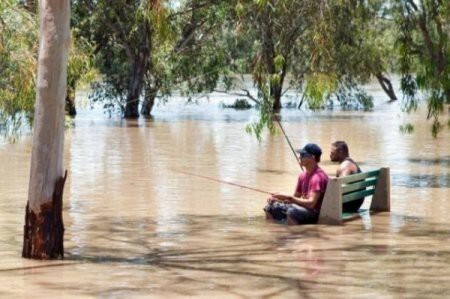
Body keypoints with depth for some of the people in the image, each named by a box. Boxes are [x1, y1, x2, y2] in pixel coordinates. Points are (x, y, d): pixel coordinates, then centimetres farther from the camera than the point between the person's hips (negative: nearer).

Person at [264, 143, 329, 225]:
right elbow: (296, 197, 17)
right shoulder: (303, 175, 8)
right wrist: (279, 199, -1)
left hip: (317, 214, -9)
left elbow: (311, 203, -27)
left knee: (292, 211, -38)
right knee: (271, 207, 7)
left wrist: (287, 197, -27)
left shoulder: (318, 177, -19)